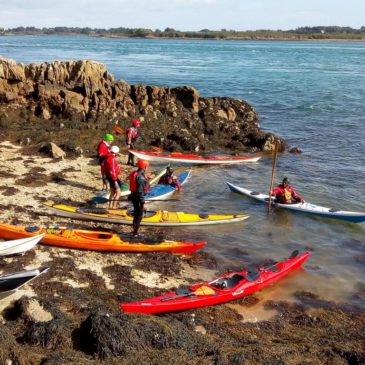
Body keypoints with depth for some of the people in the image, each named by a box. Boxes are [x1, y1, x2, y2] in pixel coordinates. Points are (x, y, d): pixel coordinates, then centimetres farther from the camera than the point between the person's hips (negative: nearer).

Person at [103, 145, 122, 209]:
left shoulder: (108, 157, 9)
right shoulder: (112, 159, -22)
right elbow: (113, 170, -25)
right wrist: (115, 180, -21)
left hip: (109, 177, 10)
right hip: (113, 177, -10)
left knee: (113, 192, 20)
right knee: (118, 193, -4)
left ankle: (110, 206, 26)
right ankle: (114, 207, -3)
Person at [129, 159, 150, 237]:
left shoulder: (134, 174, 3)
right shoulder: (140, 177, -26)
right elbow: (140, 191, -27)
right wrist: (143, 203, -23)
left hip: (134, 196, 10)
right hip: (138, 198, -10)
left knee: (136, 214, 23)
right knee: (139, 216, 3)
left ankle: (134, 230, 35)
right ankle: (135, 232, 10)